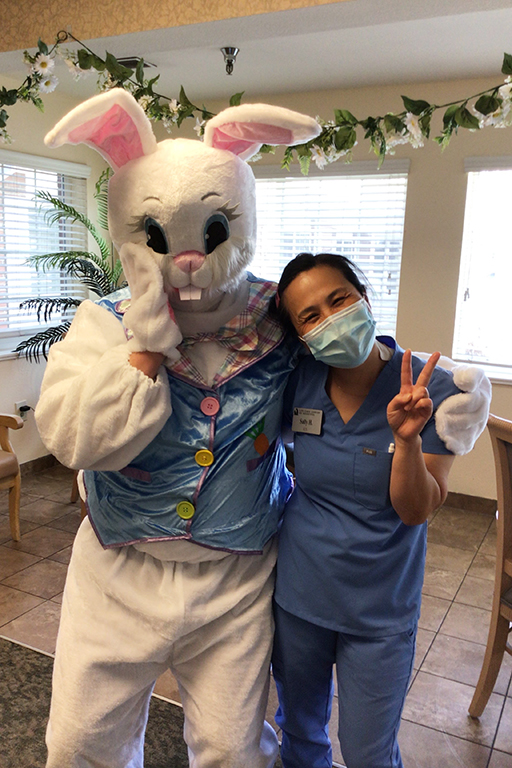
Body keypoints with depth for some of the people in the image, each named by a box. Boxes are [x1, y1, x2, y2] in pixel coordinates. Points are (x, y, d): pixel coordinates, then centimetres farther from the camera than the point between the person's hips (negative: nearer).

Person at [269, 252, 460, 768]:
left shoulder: (433, 391, -17)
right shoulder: (299, 382, -10)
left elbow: (415, 510, -17)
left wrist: (406, 436, -32)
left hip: (381, 614, -2)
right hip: (297, 596, 3)